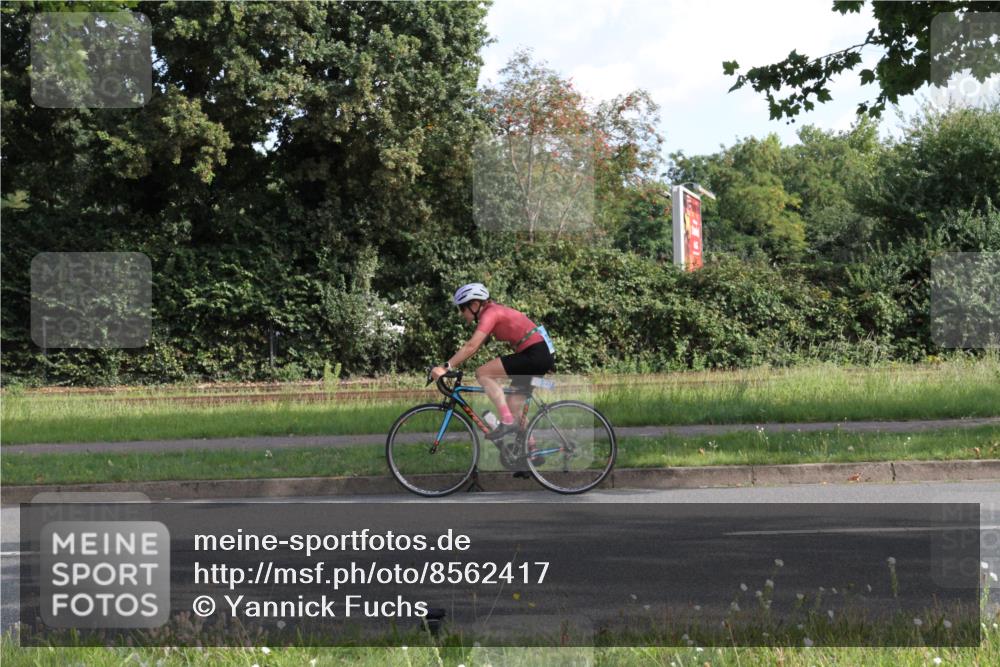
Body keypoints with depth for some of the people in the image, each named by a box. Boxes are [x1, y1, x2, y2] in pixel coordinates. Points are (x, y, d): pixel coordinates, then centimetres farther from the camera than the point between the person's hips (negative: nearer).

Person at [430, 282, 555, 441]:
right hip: (541, 356, 10)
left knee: (482, 373, -14)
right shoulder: (493, 311, 17)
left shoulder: (490, 313, -12)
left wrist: (446, 367, -26)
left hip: (535, 355, -10)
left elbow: (471, 346, -23)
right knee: (514, 406, 14)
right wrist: (449, 366, 11)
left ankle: (507, 422, -14)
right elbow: (473, 346, 18)